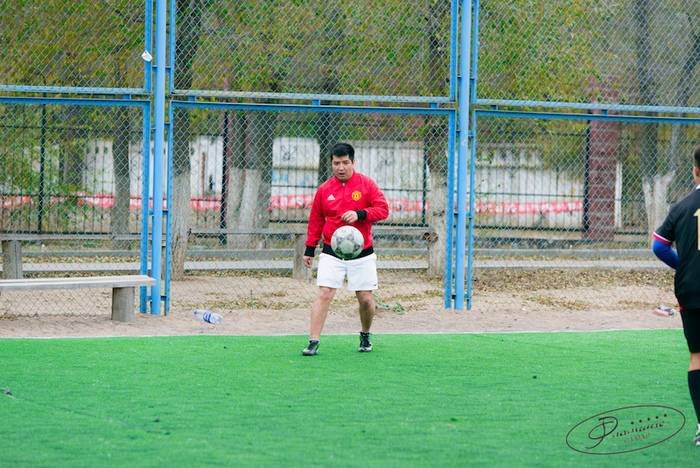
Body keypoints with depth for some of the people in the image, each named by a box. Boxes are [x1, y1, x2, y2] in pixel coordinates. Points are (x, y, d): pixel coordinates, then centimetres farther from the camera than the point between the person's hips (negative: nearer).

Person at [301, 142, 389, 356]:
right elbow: (315, 221, 12)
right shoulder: (324, 189, 4)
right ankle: (313, 342, -13)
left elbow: (383, 209, -6)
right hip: (331, 254, 1)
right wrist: (309, 249, 13)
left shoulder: (366, 184, -1)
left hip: (362, 254, 0)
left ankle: (365, 336, 29)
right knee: (324, 294, -12)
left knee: (365, 299, 4)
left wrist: (359, 214, -21)